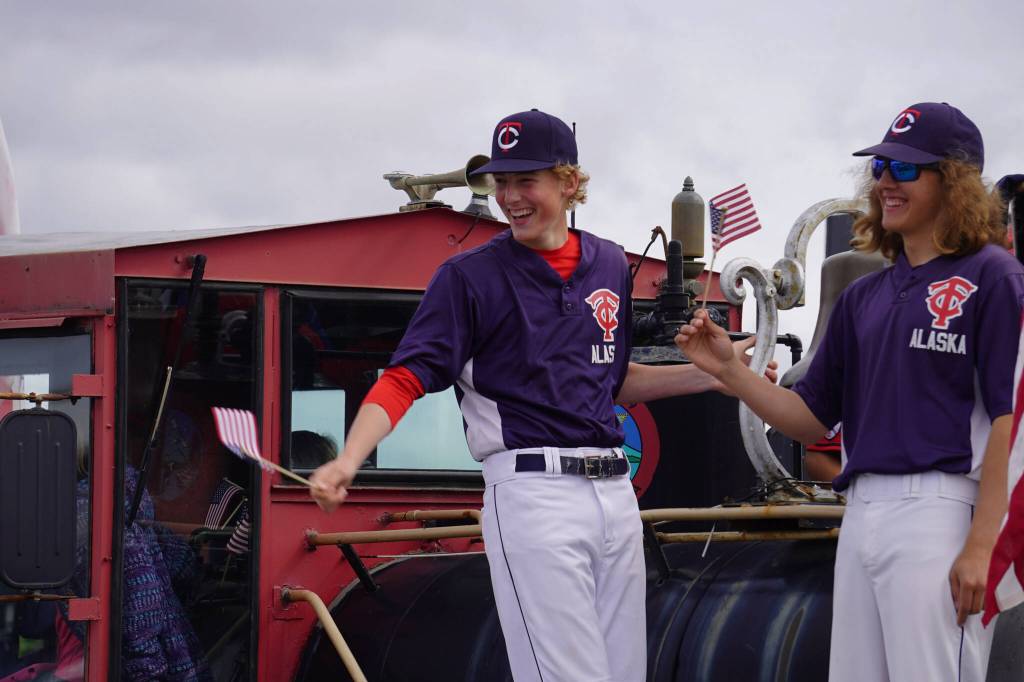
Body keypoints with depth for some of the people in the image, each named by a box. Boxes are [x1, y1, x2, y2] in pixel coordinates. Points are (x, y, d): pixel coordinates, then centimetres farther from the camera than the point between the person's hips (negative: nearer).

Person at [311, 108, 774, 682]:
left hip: (615, 490, 6)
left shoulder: (610, 264, 13)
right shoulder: (470, 276, -3)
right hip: (533, 492, -6)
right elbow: (404, 379, -10)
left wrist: (713, 374, 12)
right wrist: (347, 463, -26)